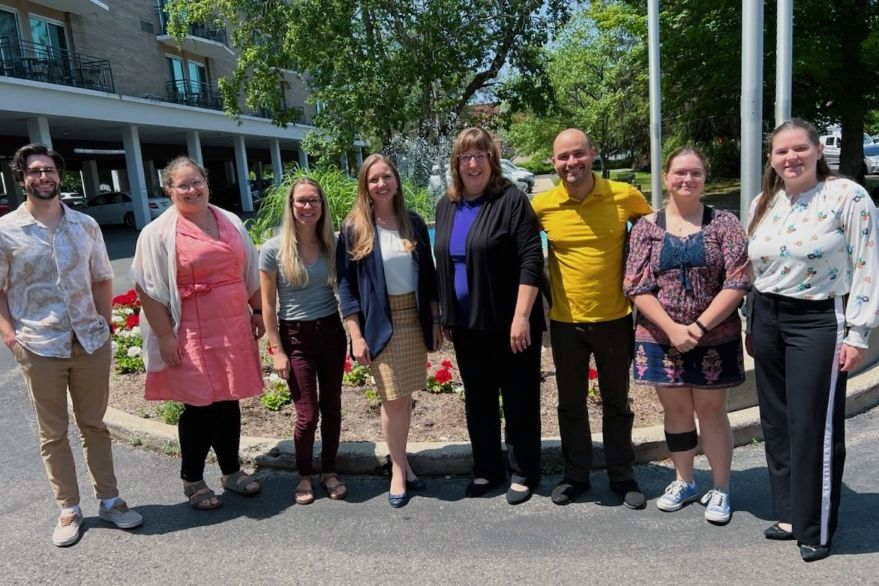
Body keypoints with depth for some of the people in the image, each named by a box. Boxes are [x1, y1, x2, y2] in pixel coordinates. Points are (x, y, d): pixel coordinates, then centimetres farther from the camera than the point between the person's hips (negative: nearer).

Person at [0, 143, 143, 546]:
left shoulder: (86, 225, 5)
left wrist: (102, 322, 1)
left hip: (91, 343, 2)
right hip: (40, 348, -2)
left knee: (94, 425, 13)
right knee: (53, 433, 9)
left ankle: (109, 500, 24)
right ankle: (69, 509, 22)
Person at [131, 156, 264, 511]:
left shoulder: (231, 223, 9)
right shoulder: (159, 233, -7)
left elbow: (250, 275, 16)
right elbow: (149, 289, -9)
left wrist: (258, 312, 13)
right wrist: (164, 337, -13)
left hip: (234, 329, 5)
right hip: (193, 335, -5)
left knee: (228, 401, 13)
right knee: (200, 406, 3)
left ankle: (231, 471, 29)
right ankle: (191, 480, 23)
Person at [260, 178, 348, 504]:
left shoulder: (333, 244, -1)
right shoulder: (273, 249, -9)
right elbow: (268, 305, -6)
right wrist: (277, 350, -7)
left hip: (332, 331, 3)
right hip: (295, 336, -3)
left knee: (332, 406, 10)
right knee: (308, 414, 2)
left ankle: (329, 472, 30)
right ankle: (304, 476, 26)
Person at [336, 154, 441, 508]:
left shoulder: (414, 223, 6)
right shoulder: (353, 229, -4)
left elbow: (428, 275, 10)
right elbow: (346, 285, -5)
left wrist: (435, 321, 7)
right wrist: (356, 336, -10)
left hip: (414, 319, 3)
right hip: (380, 324, -3)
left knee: (405, 396, 8)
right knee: (393, 399, -1)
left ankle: (402, 463, 23)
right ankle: (399, 469, 16)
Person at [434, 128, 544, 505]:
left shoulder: (511, 199, -8)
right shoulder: (445, 206, 11)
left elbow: (531, 260, -15)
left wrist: (521, 316, -20)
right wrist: (445, 316, 15)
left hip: (509, 323, -6)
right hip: (467, 324, 6)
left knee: (519, 399, 7)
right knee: (478, 400, 15)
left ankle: (523, 473, 23)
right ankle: (487, 469, 31)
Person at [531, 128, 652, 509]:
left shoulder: (624, 196, -8)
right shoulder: (542, 205, -7)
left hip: (614, 318, 0)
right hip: (565, 321, 1)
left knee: (617, 402, 15)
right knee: (571, 404, 14)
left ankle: (622, 477, 32)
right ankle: (575, 475, 32)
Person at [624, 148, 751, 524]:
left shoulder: (724, 224, -2)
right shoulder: (647, 227, 1)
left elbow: (737, 282, -8)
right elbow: (637, 287, -5)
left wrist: (699, 326, -16)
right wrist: (673, 329, -15)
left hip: (714, 340, -1)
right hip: (660, 338, 2)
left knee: (711, 410, 9)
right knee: (675, 410, 13)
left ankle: (720, 489, 25)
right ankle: (684, 482, 32)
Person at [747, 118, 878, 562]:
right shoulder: (762, 204, 8)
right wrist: (751, 326, 15)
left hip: (819, 321, -6)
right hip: (768, 319, 6)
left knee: (814, 429, 1)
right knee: (777, 424, 13)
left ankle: (815, 529, 19)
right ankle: (790, 514, 29)